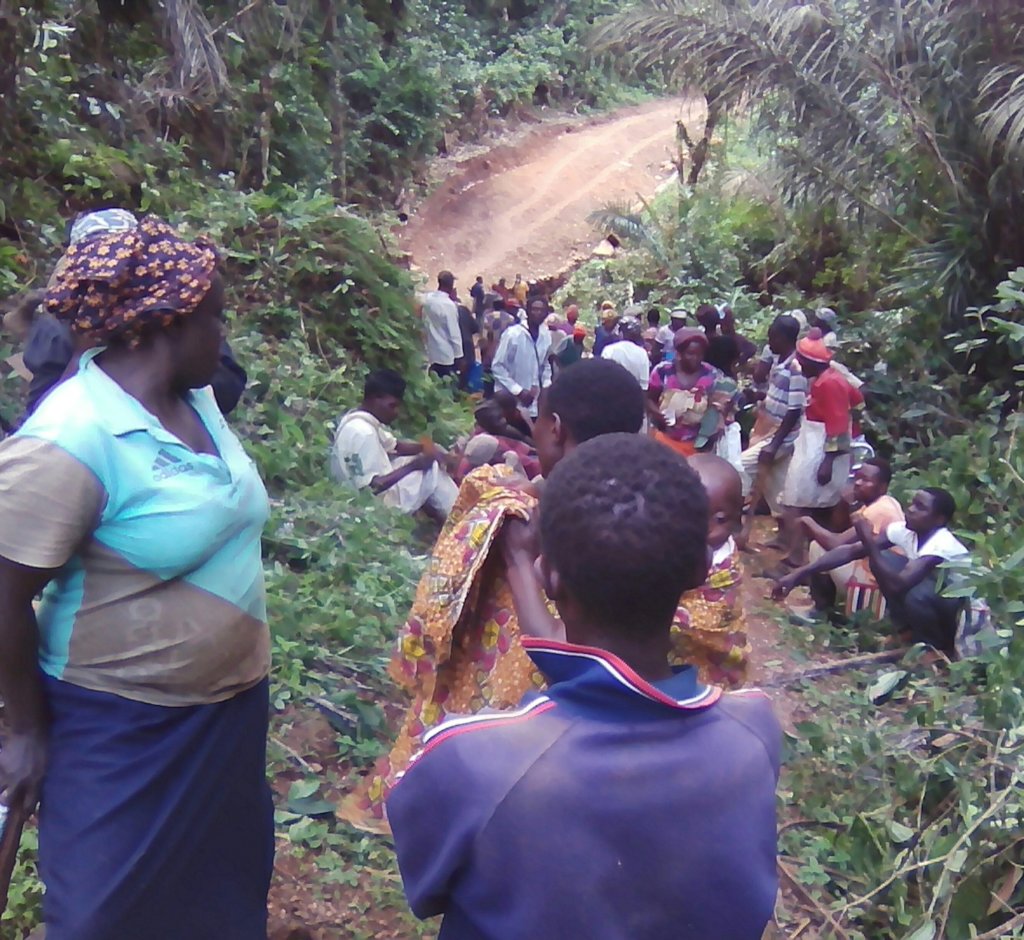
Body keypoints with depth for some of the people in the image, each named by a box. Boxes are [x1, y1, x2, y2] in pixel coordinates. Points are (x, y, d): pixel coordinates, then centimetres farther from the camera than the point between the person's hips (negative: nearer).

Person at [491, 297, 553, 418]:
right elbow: (497, 367, -10)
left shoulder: (546, 337, 3)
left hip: (533, 403, 5)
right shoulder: (512, 334, -12)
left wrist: (546, 385, 0)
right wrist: (518, 391, -14)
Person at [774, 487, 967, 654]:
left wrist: (869, 542, -35)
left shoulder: (942, 545, -32)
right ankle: (908, 633, 2)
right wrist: (799, 574, -20)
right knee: (884, 559, -9)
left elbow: (898, 585, -43)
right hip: (929, 605, 7)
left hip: (963, 619, -7)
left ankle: (938, 648, -6)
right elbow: (850, 551, -14)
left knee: (917, 593, -36)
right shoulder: (904, 530, -11)